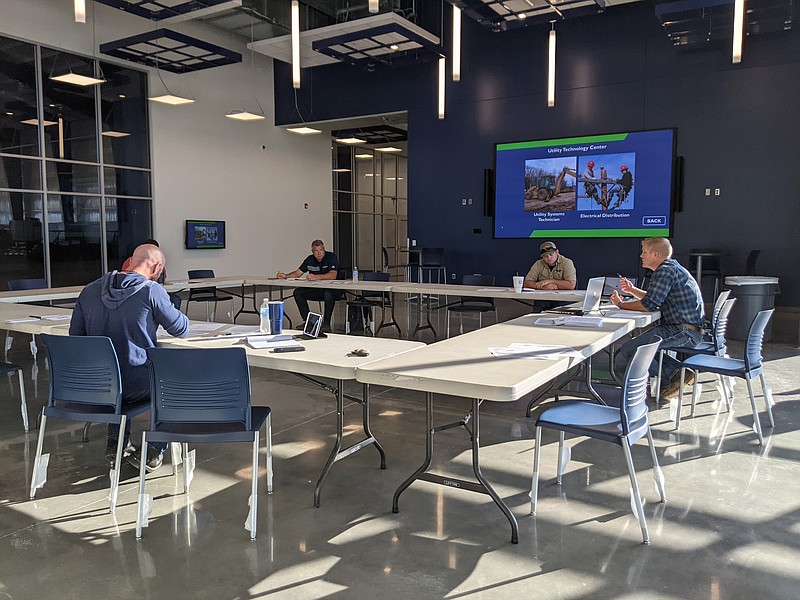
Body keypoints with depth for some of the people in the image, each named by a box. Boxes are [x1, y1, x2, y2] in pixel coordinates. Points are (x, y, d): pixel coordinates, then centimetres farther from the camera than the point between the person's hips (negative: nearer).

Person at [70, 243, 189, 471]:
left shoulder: (90, 290, 3)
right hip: (136, 386, -5)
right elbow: (182, 330, -3)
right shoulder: (151, 291, -13)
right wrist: (167, 308, 16)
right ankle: (154, 451, 22)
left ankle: (116, 443, 34)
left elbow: (75, 336, 10)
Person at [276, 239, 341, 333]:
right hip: (316, 289, 6)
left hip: (333, 289, -6)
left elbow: (333, 275, -27)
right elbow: (298, 273, 13)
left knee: (328, 294, -39)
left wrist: (316, 277, -39)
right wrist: (285, 276, -5)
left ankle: (326, 324, -26)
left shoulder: (331, 257, -13)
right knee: (298, 292, -11)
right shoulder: (310, 259, 6)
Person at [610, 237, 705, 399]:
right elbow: (655, 299, 27)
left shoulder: (666, 271, -13)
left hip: (683, 332, -11)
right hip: (689, 331, 11)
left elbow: (649, 304, -18)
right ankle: (680, 372, 9)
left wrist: (621, 304, -4)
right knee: (639, 345, 20)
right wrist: (632, 290, 17)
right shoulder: (673, 268, 20)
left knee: (628, 351, -13)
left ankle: (673, 375, -4)